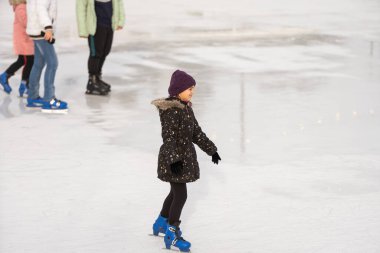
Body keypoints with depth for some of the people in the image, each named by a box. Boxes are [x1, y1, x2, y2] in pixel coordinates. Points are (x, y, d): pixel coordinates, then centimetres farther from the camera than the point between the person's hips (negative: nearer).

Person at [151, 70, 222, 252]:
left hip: (185, 156, 10)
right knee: (180, 194, -7)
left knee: (176, 191, 22)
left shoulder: (186, 108, 8)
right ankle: (172, 233, 1)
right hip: (173, 159, -10)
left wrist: (211, 150, 20)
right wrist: (174, 159, -34)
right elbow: (169, 137, -26)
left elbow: (196, 132, 18)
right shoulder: (171, 110, -21)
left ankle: (162, 223, 40)